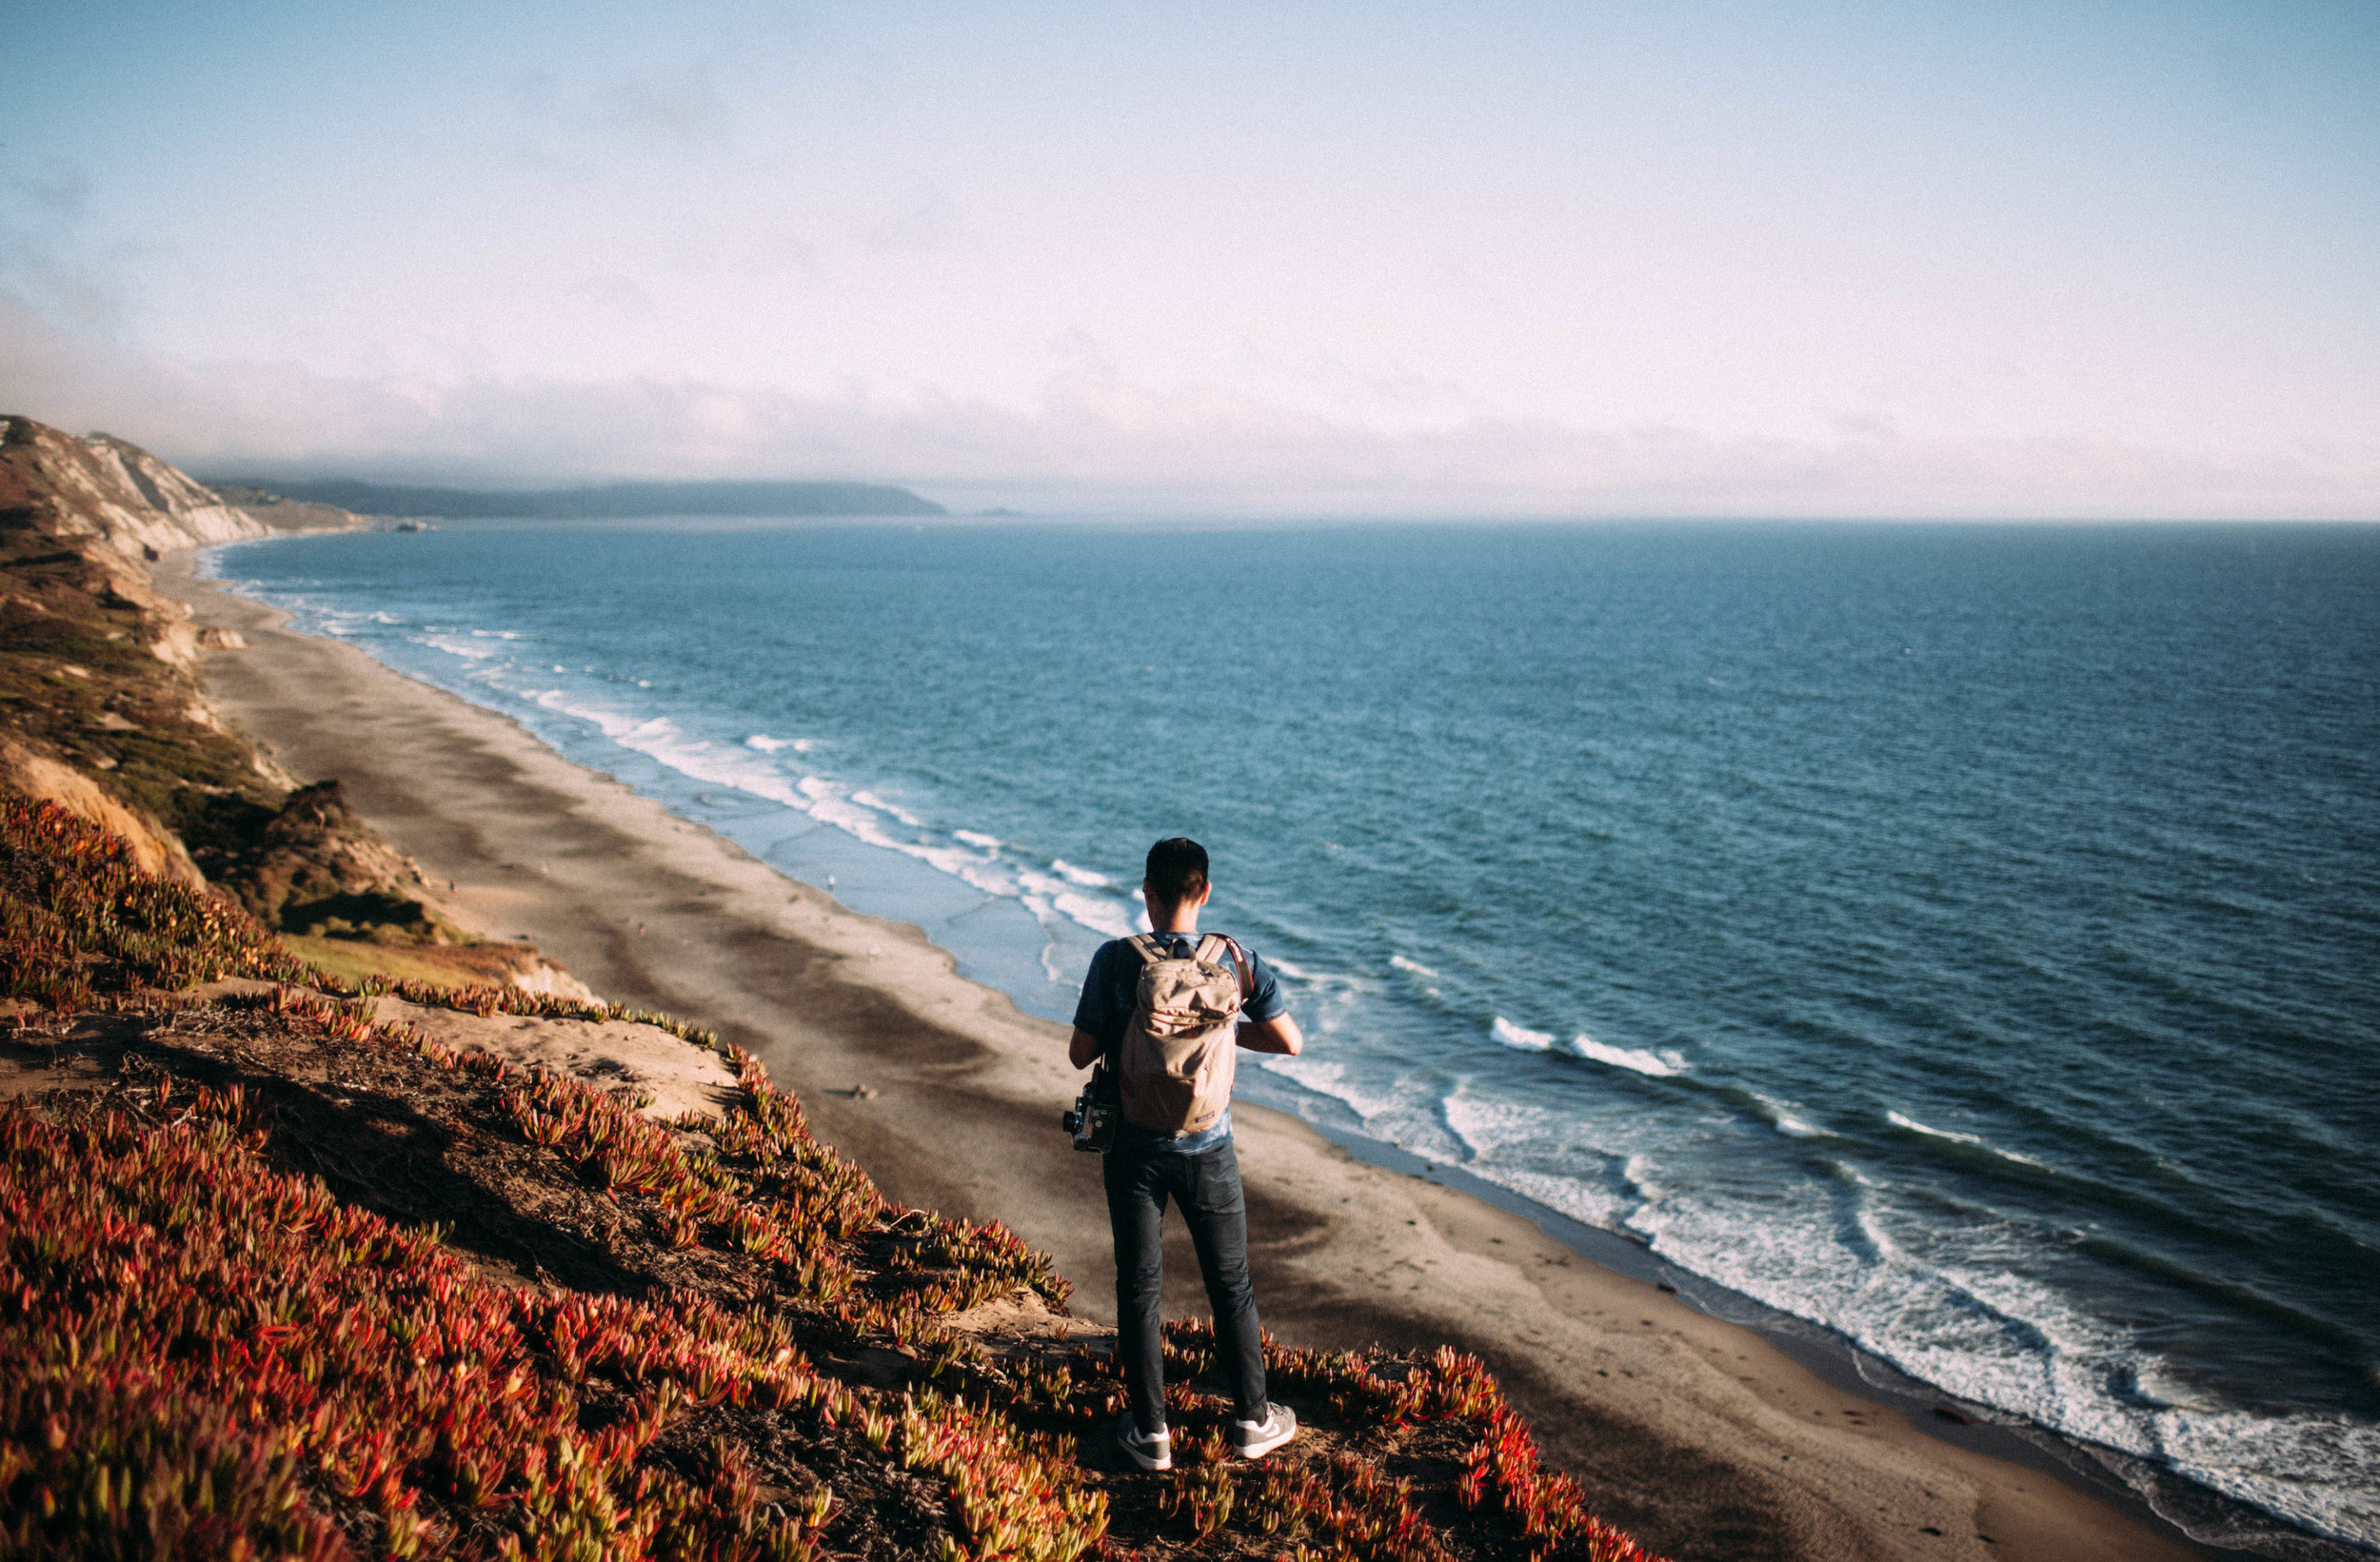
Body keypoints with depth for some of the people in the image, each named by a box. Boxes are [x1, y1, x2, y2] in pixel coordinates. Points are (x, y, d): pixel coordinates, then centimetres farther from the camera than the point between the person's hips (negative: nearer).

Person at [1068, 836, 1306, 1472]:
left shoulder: (1115, 961, -14)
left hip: (1133, 1149, -1)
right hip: (1207, 1148, 1)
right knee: (1230, 1285, 16)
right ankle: (1252, 1419, 27)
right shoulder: (1235, 959, -10)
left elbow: (1081, 1054, -9)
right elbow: (1290, 1042, -5)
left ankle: (1150, 1431, 20)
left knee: (1138, 1287, 12)